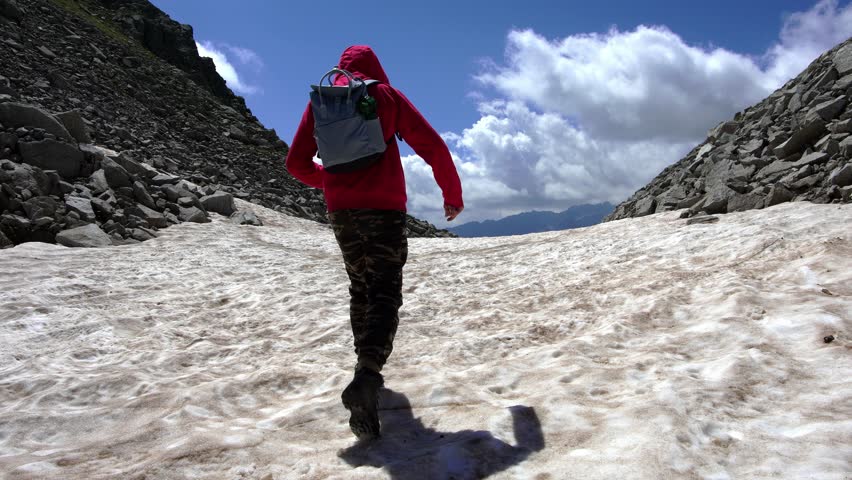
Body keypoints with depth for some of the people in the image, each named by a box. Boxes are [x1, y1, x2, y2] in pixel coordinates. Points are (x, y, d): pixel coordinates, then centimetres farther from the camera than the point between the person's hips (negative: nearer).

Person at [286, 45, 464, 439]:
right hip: (384, 209, -4)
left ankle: (367, 369, 24)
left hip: (340, 211, 4)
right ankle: (366, 377, -27)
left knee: (360, 290, 19)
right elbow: (433, 146, -2)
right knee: (384, 295, -7)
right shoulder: (387, 95, 4)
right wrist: (452, 193, 11)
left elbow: (296, 162, 12)